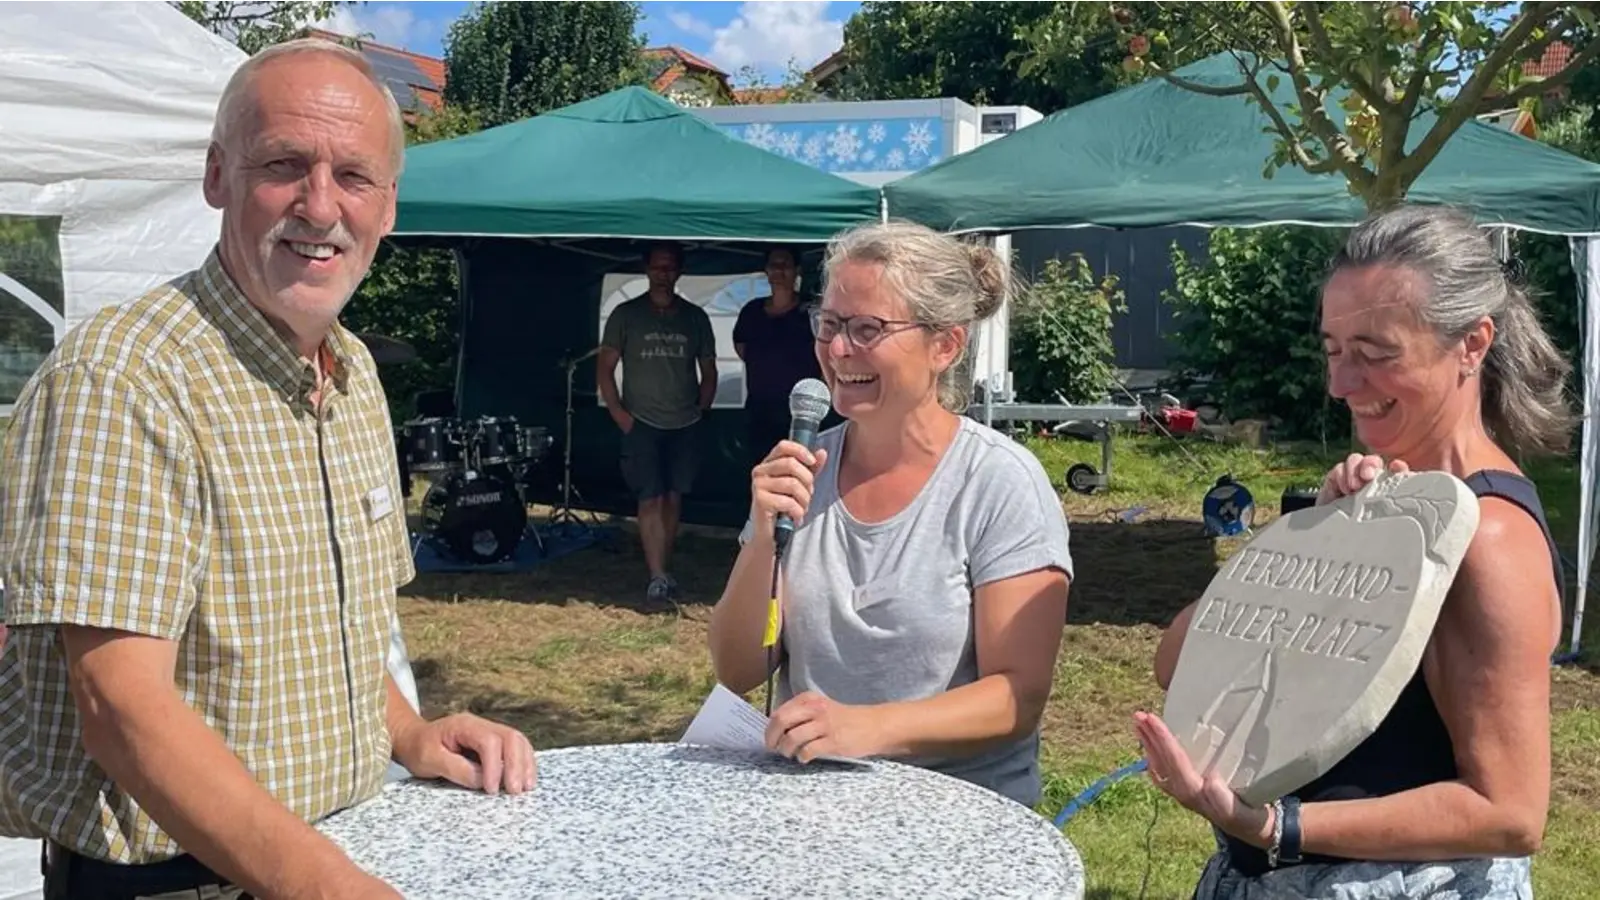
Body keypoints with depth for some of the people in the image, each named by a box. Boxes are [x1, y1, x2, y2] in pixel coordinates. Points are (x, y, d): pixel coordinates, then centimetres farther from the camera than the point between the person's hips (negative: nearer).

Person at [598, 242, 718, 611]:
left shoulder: (695, 317, 9)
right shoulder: (626, 315, 2)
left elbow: (708, 371, 17)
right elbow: (606, 368, 4)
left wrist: (700, 410, 5)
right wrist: (619, 414, -5)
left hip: (685, 426, 3)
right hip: (642, 424, -3)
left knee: (673, 499, 8)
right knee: (651, 500, -10)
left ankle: (664, 571, 20)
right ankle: (658, 580, -11)